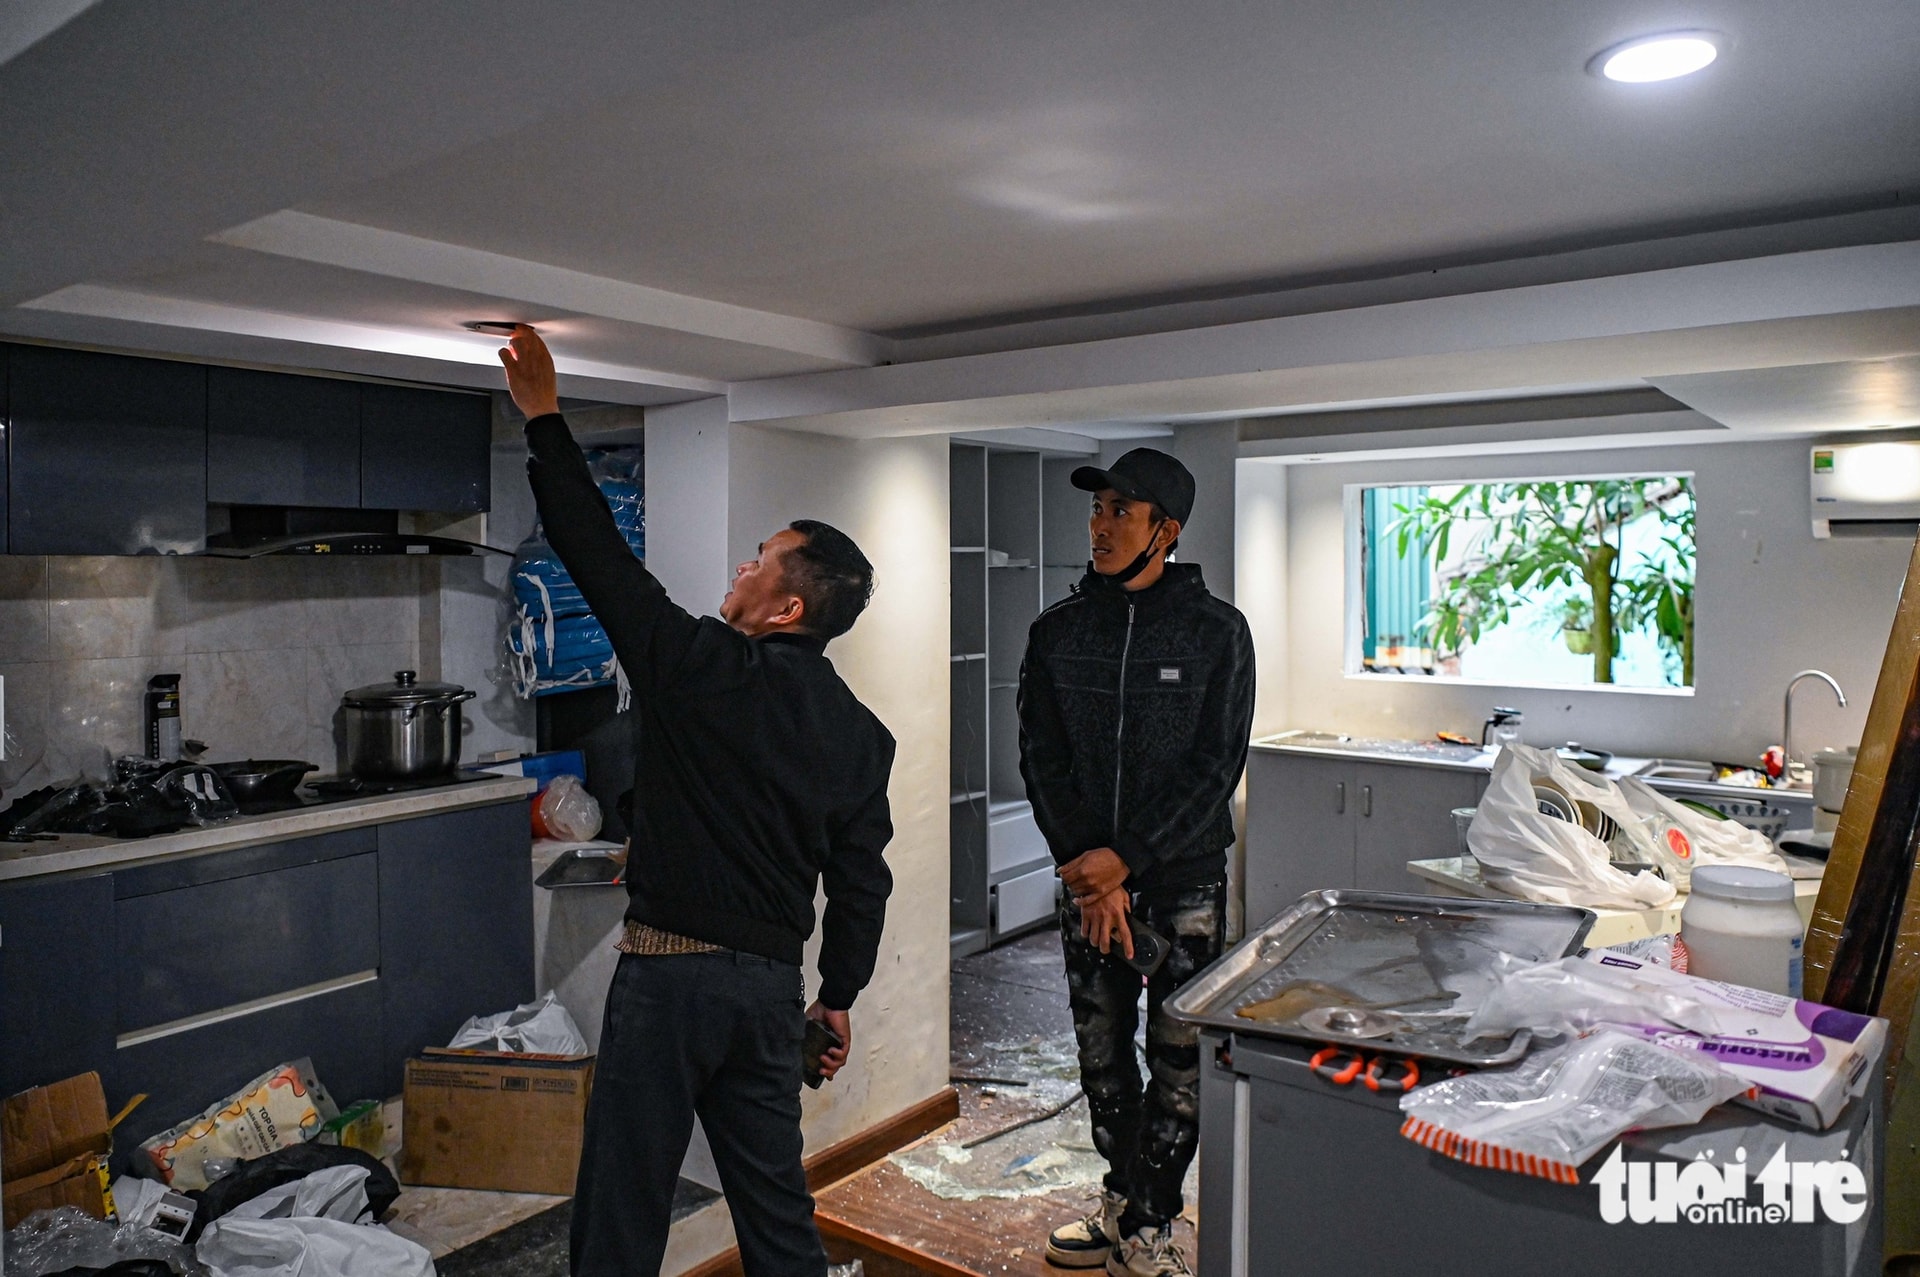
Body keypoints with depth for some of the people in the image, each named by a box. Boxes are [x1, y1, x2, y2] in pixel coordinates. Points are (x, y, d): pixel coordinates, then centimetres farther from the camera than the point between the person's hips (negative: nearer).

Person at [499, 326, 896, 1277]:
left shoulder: (701, 665, -14)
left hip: (670, 971, -6)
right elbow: (860, 879, 8)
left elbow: (598, 552, -10)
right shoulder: (861, 733, 3)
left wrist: (544, 419, -1)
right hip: (773, 979, 6)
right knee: (774, 1198, 19)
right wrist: (839, 995, 19)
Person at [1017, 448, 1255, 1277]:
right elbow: (1042, 762, -1)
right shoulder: (1056, 632, 1)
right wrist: (1088, 874, -10)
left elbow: (1214, 769, -10)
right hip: (1087, 876, 3)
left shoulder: (1216, 632, -6)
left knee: (1178, 1060, 5)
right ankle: (1122, 1199, 33)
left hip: (1185, 877, -2)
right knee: (1101, 1053, 13)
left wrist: (1127, 859, -17)